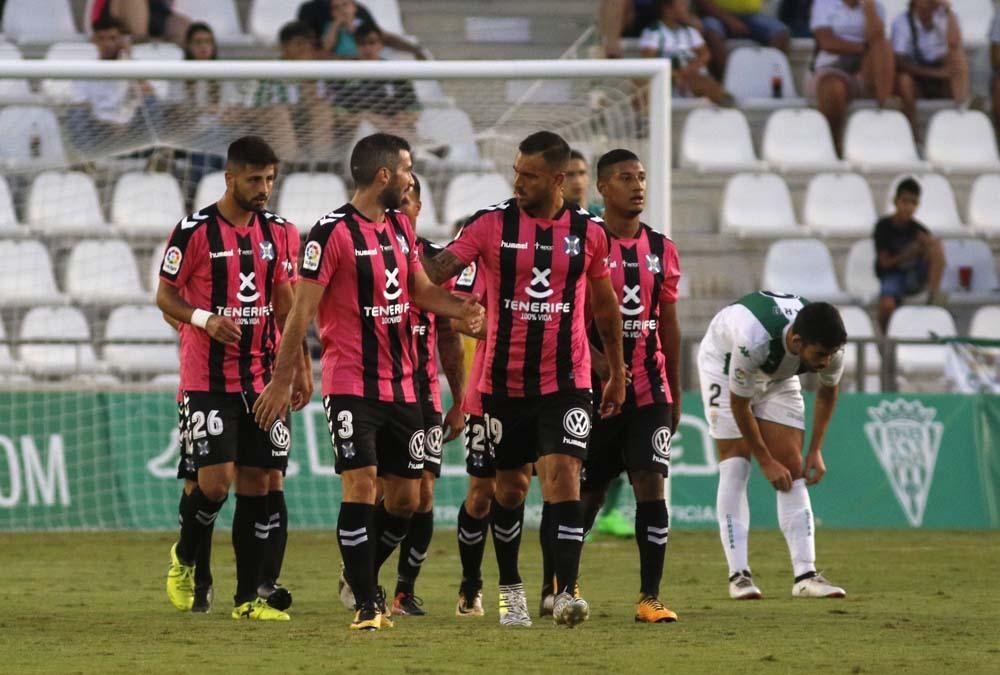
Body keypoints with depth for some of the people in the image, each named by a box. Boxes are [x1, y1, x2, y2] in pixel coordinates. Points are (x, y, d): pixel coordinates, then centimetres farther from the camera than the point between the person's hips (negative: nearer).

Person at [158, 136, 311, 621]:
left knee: (257, 482, 3)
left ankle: (248, 598, 9)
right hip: (209, 379, -5)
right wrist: (205, 319, -21)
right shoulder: (195, 231, -7)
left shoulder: (276, 232, 8)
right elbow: (165, 295, -3)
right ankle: (185, 558, 17)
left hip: (263, 379, 5)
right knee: (216, 481, -12)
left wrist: (298, 367, 10)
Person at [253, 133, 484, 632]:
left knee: (406, 498, 8)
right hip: (351, 385, -7)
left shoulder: (401, 227, 12)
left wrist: (459, 308, -2)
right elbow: (302, 309, -11)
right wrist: (281, 381, -13)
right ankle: (366, 602, -8)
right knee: (361, 486, -13)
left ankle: (362, 576, 29)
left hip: (401, 385, 7)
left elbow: (420, 289, 20)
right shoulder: (333, 232, -11)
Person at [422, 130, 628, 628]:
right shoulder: (491, 224, -4)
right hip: (504, 380, 1)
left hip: (566, 381, -1)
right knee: (509, 485, 10)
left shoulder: (589, 232, 1)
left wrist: (617, 373, 17)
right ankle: (510, 590, 26)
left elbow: (605, 305, 13)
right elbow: (439, 269, -11)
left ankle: (566, 593, -16)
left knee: (563, 475, -14)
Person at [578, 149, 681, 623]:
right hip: (595, 388, -3)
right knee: (588, 491, 7)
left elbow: (668, 325, 15)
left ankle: (650, 598, -8)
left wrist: (675, 395, 15)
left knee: (651, 486, -8)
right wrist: (599, 362, -24)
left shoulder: (662, 250, 9)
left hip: (649, 390, 3)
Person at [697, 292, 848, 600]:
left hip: (779, 375, 4)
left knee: (793, 467, -6)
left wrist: (816, 450, -6)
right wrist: (766, 461, -20)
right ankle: (738, 575, -13)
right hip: (725, 363, -4)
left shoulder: (830, 348, -30)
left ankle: (805, 574, -10)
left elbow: (828, 392, -5)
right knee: (735, 464, -13)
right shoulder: (753, 342, -45)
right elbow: (738, 404, -27)